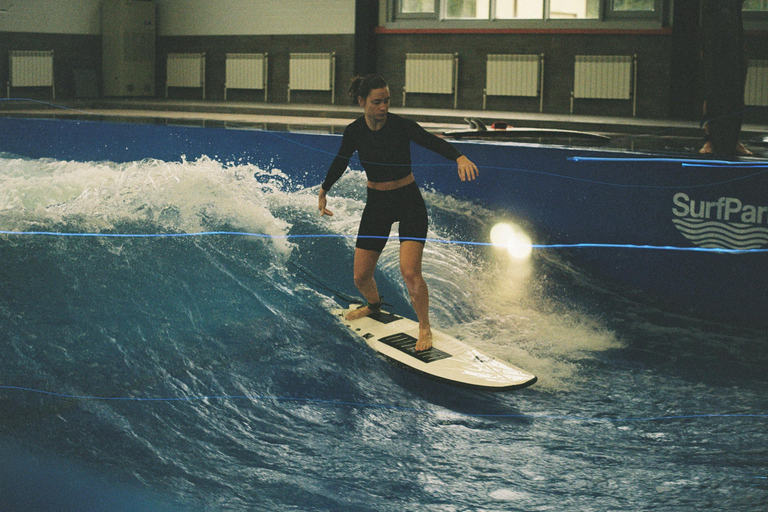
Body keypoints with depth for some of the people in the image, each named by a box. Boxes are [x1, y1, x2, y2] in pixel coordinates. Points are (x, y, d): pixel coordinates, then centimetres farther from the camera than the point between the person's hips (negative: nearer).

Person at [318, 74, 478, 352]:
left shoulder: (400, 125, -17)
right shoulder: (354, 132, -7)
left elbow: (432, 142, -31)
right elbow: (340, 162, 11)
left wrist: (460, 158, -49)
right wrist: (323, 191, 24)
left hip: (409, 202, -4)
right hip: (376, 203, 4)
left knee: (410, 273, -19)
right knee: (360, 276, 5)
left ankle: (424, 327, 5)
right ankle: (374, 305, 41)